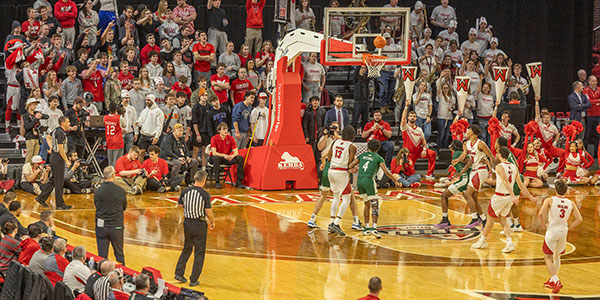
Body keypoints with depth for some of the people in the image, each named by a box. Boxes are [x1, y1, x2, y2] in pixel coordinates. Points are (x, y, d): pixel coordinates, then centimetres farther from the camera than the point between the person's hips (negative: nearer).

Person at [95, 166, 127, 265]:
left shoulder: (97, 191, -9)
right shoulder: (120, 191, -11)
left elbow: (96, 206, 7)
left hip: (101, 226, 1)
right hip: (116, 226, -1)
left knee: (102, 255, 8)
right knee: (119, 255, 12)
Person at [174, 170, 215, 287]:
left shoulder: (185, 191, -4)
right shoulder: (205, 194, -16)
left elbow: (179, 205, 10)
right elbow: (209, 212, -13)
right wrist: (212, 222, 5)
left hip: (187, 222, 4)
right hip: (200, 224, -4)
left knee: (187, 249, 23)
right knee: (199, 252, 6)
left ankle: (179, 272, 20)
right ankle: (193, 280, 7)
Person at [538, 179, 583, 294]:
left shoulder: (549, 200, -7)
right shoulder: (571, 203, 3)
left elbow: (541, 213, -20)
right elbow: (580, 219, -2)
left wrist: (545, 223, -2)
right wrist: (569, 228, 10)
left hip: (552, 231, -4)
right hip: (563, 232, 4)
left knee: (548, 257, 6)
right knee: (557, 256, 24)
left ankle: (556, 281, -11)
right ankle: (552, 280, 32)